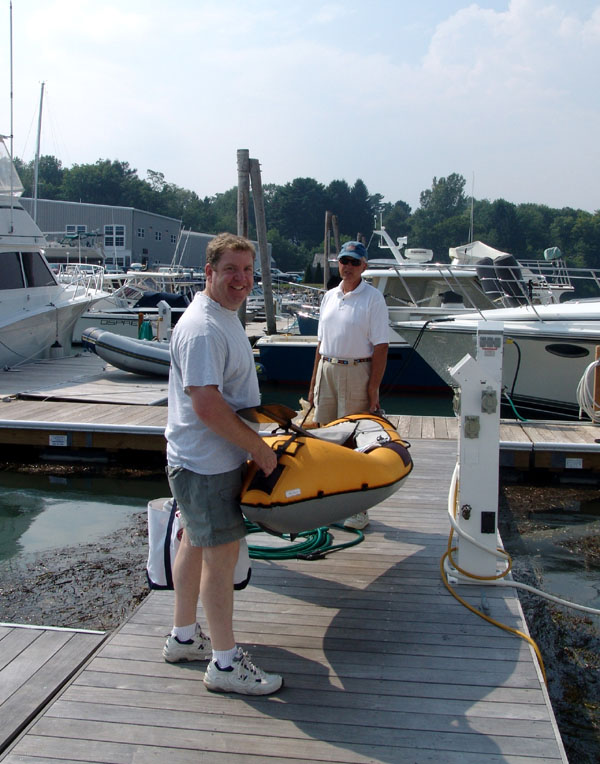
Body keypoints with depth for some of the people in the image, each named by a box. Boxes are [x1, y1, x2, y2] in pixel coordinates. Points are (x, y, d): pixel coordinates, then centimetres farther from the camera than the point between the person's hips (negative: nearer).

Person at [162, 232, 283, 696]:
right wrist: (259, 448, -20)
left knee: (196, 545, 19)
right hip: (206, 464, -10)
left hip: (203, 460, 10)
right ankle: (225, 664, 11)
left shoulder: (225, 317, 12)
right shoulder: (202, 328, -22)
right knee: (221, 555, -2)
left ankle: (183, 638, 34)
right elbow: (207, 406, -28)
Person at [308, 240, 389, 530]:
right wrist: (314, 382, 14)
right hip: (327, 371, 6)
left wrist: (373, 389, -15)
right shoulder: (329, 296, 13)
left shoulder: (373, 298, -6)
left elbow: (380, 347, -10)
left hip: (356, 373, -6)